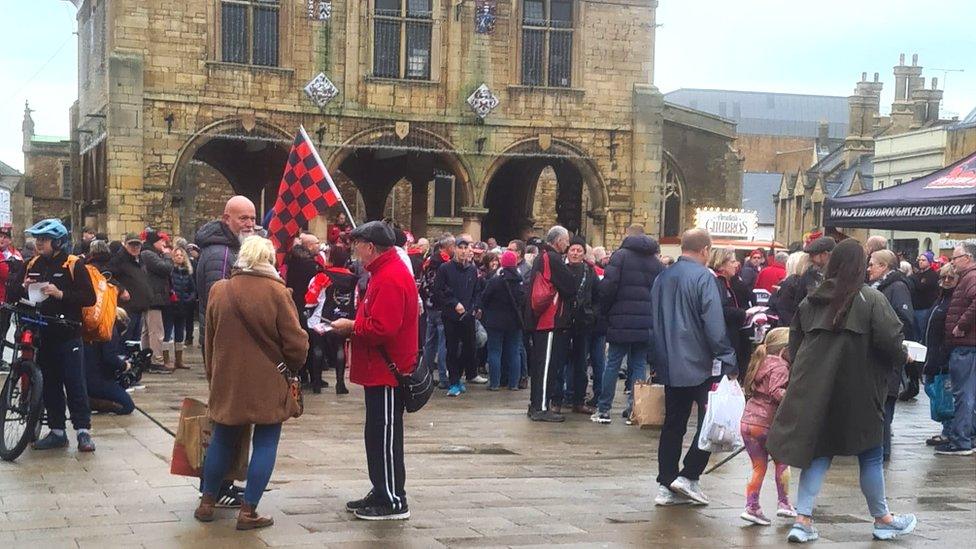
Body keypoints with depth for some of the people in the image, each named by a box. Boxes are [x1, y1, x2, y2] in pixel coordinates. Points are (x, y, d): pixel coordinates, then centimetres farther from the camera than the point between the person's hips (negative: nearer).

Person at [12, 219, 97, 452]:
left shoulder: (73, 265, -5)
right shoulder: (32, 265, 11)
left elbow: (89, 298, -12)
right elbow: (15, 297, 16)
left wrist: (60, 294, -21)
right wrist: (23, 288, -6)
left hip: (68, 334, -6)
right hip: (42, 334, 6)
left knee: (75, 384, -6)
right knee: (49, 385, 9)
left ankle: (83, 430, -2)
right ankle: (57, 431, 16)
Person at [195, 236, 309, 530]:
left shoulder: (219, 291, -1)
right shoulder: (277, 292, -13)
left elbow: (209, 340, 9)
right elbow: (295, 341, -11)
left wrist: (213, 373, 21)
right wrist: (294, 366, 9)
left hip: (227, 381, 4)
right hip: (269, 385, -4)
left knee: (222, 440, 18)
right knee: (265, 444, 6)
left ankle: (207, 503, 25)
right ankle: (248, 512, 5)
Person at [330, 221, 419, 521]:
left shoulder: (390, 279, -20)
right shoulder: (385, 272, 15)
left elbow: (381, 329, -26)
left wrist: (351, 326, -12)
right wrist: (352, 325, 6)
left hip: (387, 372, -11)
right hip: (382, 370, 11)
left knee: (385, 436, -4)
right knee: (378, 435, 16)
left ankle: (394, 502, 4)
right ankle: (381, 493, 25)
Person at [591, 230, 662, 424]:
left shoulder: (620, 255, 0)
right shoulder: (657, 264, 13)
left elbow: (608, 286, -9)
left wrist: (604, 310, 3)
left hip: (621, 322, -3)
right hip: (647, 325, 3)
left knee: (612, 364, 3)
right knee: (639, 366, 8)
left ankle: (603, 409, 4)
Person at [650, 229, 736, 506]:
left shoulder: (663, 277, 11)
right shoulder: (703, 277, -12)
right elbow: (714, 326, -17)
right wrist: (728, 362, -12)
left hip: (669, 366, 7)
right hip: (700, 365, -7)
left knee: (673, 423, 11)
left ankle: (666, 486, 10)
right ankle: (689, 476, -2)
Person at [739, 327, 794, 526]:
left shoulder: (760, 362, 16)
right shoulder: (780, 366, -10)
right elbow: (776, 391, -23)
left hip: (747, 420, 7)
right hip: (766, 422, -7)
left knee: (759, 466, 12)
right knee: (782, 461, 14)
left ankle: (752, 507, 7)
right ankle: (783, 503, 16)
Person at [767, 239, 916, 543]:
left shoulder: (810, 302, 5)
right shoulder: (871, 299, -10)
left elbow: (794, 346, 9)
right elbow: (891, 341, -14)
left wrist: (802, 377, 18)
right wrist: (902, 358, 6)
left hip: (814, 391, 4)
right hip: (858, 392, -4)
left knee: (818, 452, 10)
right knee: (870, 456, 10)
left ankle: (803, 520, 3)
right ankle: (882, 520, 25)